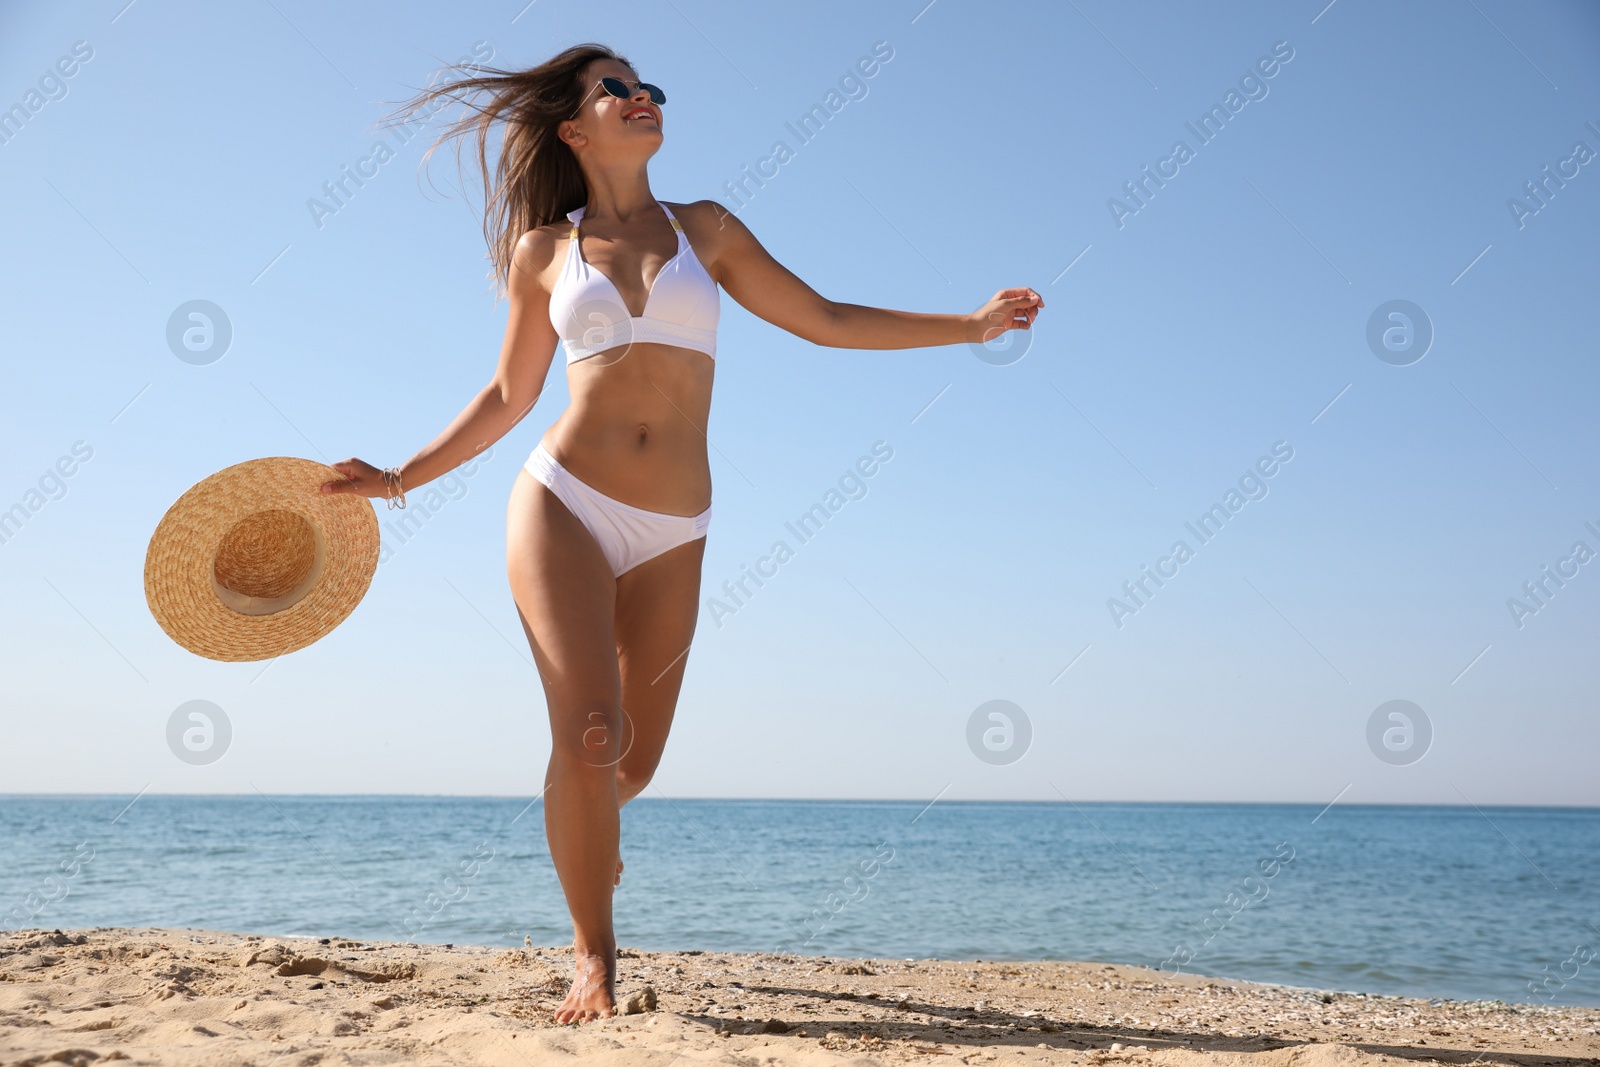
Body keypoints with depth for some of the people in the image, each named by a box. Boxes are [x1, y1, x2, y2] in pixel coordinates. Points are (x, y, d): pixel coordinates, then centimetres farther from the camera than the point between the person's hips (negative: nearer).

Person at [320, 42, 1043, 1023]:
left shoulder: (705, 229, 11)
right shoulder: (544, 251, 8)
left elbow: (825, 321, 13)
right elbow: (509, 397, 16)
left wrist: (973, 324, 9)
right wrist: (399, 478, 11)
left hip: (672, 536, 2)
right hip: (563, 503, -2)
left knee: (635, 761, 7)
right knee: (590, 733, -17)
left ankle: (586, 823, 46)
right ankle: (594, 956, 2)